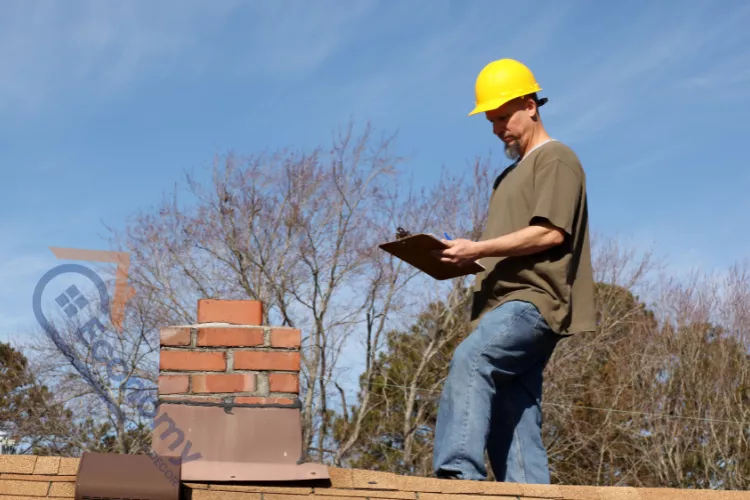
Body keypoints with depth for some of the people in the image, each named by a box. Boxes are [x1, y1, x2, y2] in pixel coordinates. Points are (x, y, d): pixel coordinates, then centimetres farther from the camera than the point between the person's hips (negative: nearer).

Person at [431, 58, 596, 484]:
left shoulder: (556, 159, 2)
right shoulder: (511, 174, 30)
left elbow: (550, 233, -12)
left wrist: (478, 249, -16)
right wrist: (466, 260, 11)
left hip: (535, 300, -10)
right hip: (506, 303, 10)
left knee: (470, 360, -31)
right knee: (510, 420, 2)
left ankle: (458, 471, -43)